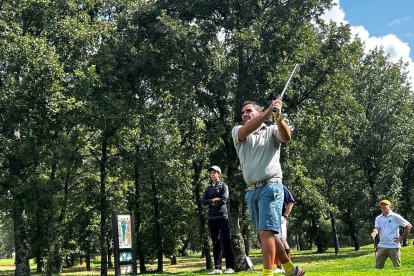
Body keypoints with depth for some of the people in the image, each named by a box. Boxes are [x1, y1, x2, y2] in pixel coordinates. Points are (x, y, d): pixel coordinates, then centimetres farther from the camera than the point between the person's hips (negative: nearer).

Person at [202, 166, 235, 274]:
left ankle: (230, 267, -11)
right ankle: (217, 268, 5)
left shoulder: (223, 186, 5)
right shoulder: (208, 188, 18)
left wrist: (211, 202, -2)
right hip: (212, 217, 5)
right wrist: (214, 200, -10)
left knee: (226, 241, -9)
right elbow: (203, 202, 6)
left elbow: (224, 199, -10)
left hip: (222, 216, -5)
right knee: (215, 243, 4)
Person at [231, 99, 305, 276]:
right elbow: (247, 130, -11)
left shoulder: (272, 131, 7)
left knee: (266, 231, -17)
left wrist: (278, 117, -34)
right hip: (251, 191, 5)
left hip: (270, 187, -5)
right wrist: (269, 110, -24)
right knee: (266, 234, 12)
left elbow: (286, 137, -15)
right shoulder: (237, 131, 12)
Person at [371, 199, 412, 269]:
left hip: (394, 246, -4)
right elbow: (377, 228, -2)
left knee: (397, 267, 2)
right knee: (378, 267, 2)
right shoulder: (378, 218, 11)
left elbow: (409, 226, 1)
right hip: (382, 246, 4)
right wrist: (374, 232, -25)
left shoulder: (395, 217, -2)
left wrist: (402, 237, -3)